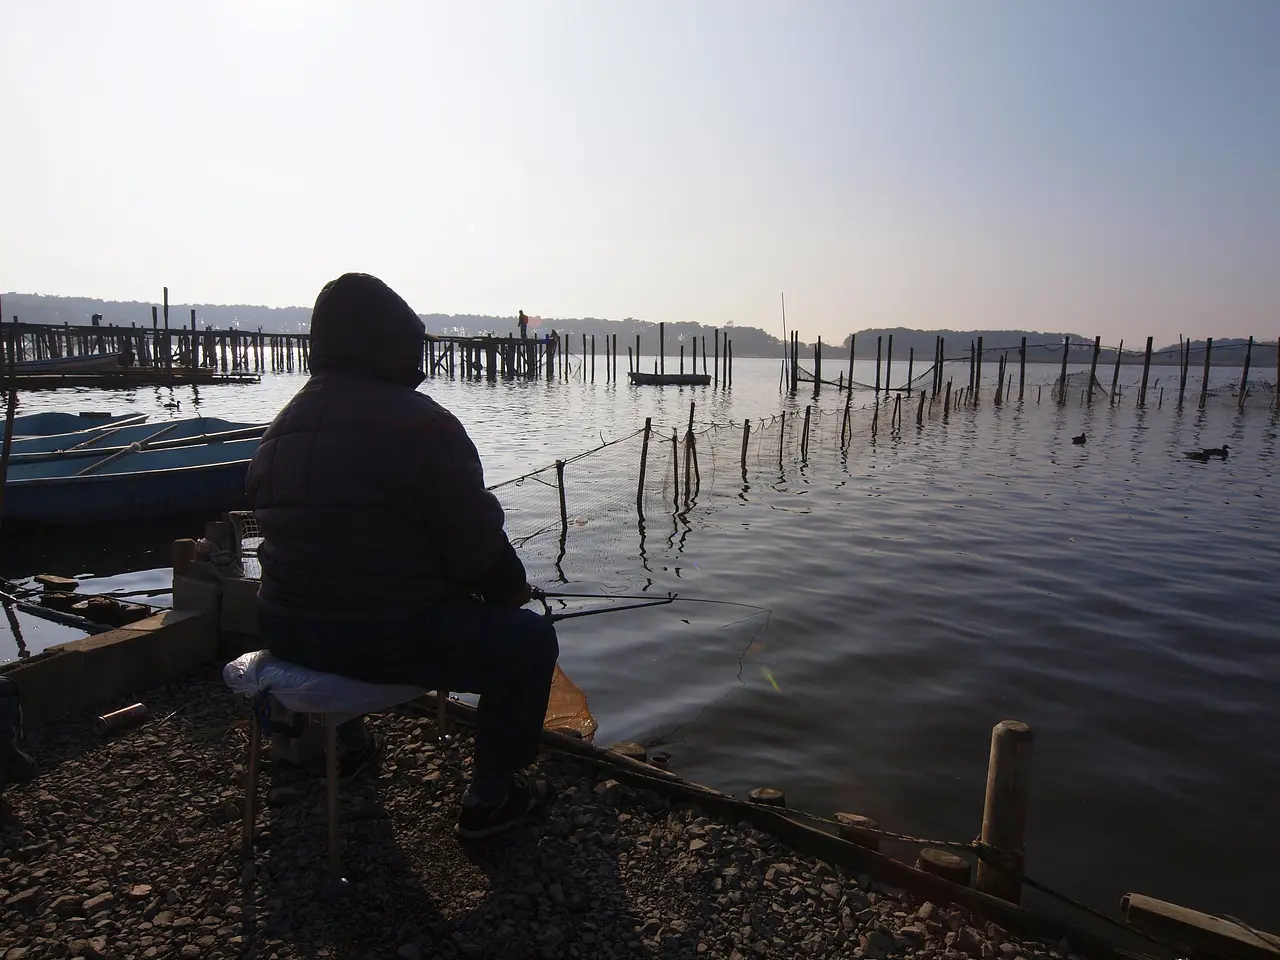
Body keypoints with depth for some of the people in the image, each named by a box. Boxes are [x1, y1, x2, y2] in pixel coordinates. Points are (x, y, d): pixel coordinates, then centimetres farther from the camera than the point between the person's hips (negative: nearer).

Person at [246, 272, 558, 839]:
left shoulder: (282, 426, 7)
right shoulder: (421, 424, -17)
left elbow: (279, 522, 16)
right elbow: (475, 542, -17)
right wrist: (511, 587, 5)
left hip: (287, 633, 8)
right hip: (391, 638, -8)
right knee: (530, 639, 10)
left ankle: (343, 738, 53)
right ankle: (490, 800, 12)